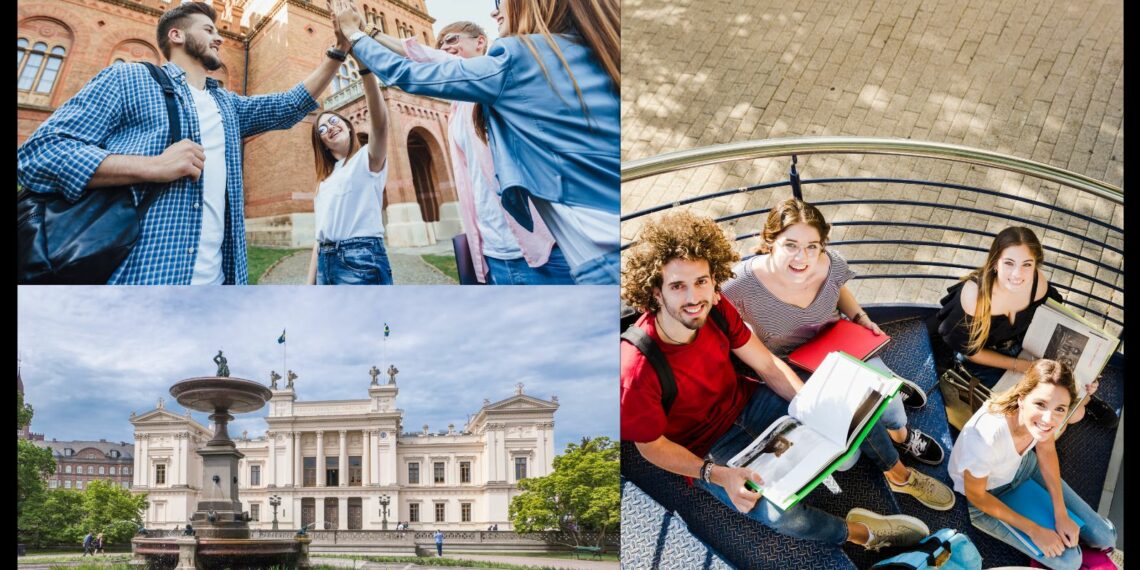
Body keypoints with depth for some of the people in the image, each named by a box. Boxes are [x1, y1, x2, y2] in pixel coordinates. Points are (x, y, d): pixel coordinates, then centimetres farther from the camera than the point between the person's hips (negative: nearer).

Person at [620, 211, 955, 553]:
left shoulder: (716, 309, -18)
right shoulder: (638, 369, -35)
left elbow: (768, 366, -5)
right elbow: (651, 445, -20)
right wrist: (718, 475, -30)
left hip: (745, 402, 6)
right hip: (707, 450, -6)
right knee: (780, 511, -29)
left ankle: (899, 475, 31)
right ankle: (858, 532, 3)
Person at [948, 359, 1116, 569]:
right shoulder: (984, 437, -44)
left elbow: (1046, 450, -4)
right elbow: (976, 496, -23)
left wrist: (1061, 514, -7)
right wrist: (1033, 530, -16)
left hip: (1023, 466, 5)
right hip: (985, 498, -5)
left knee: (1105, 538, 4)